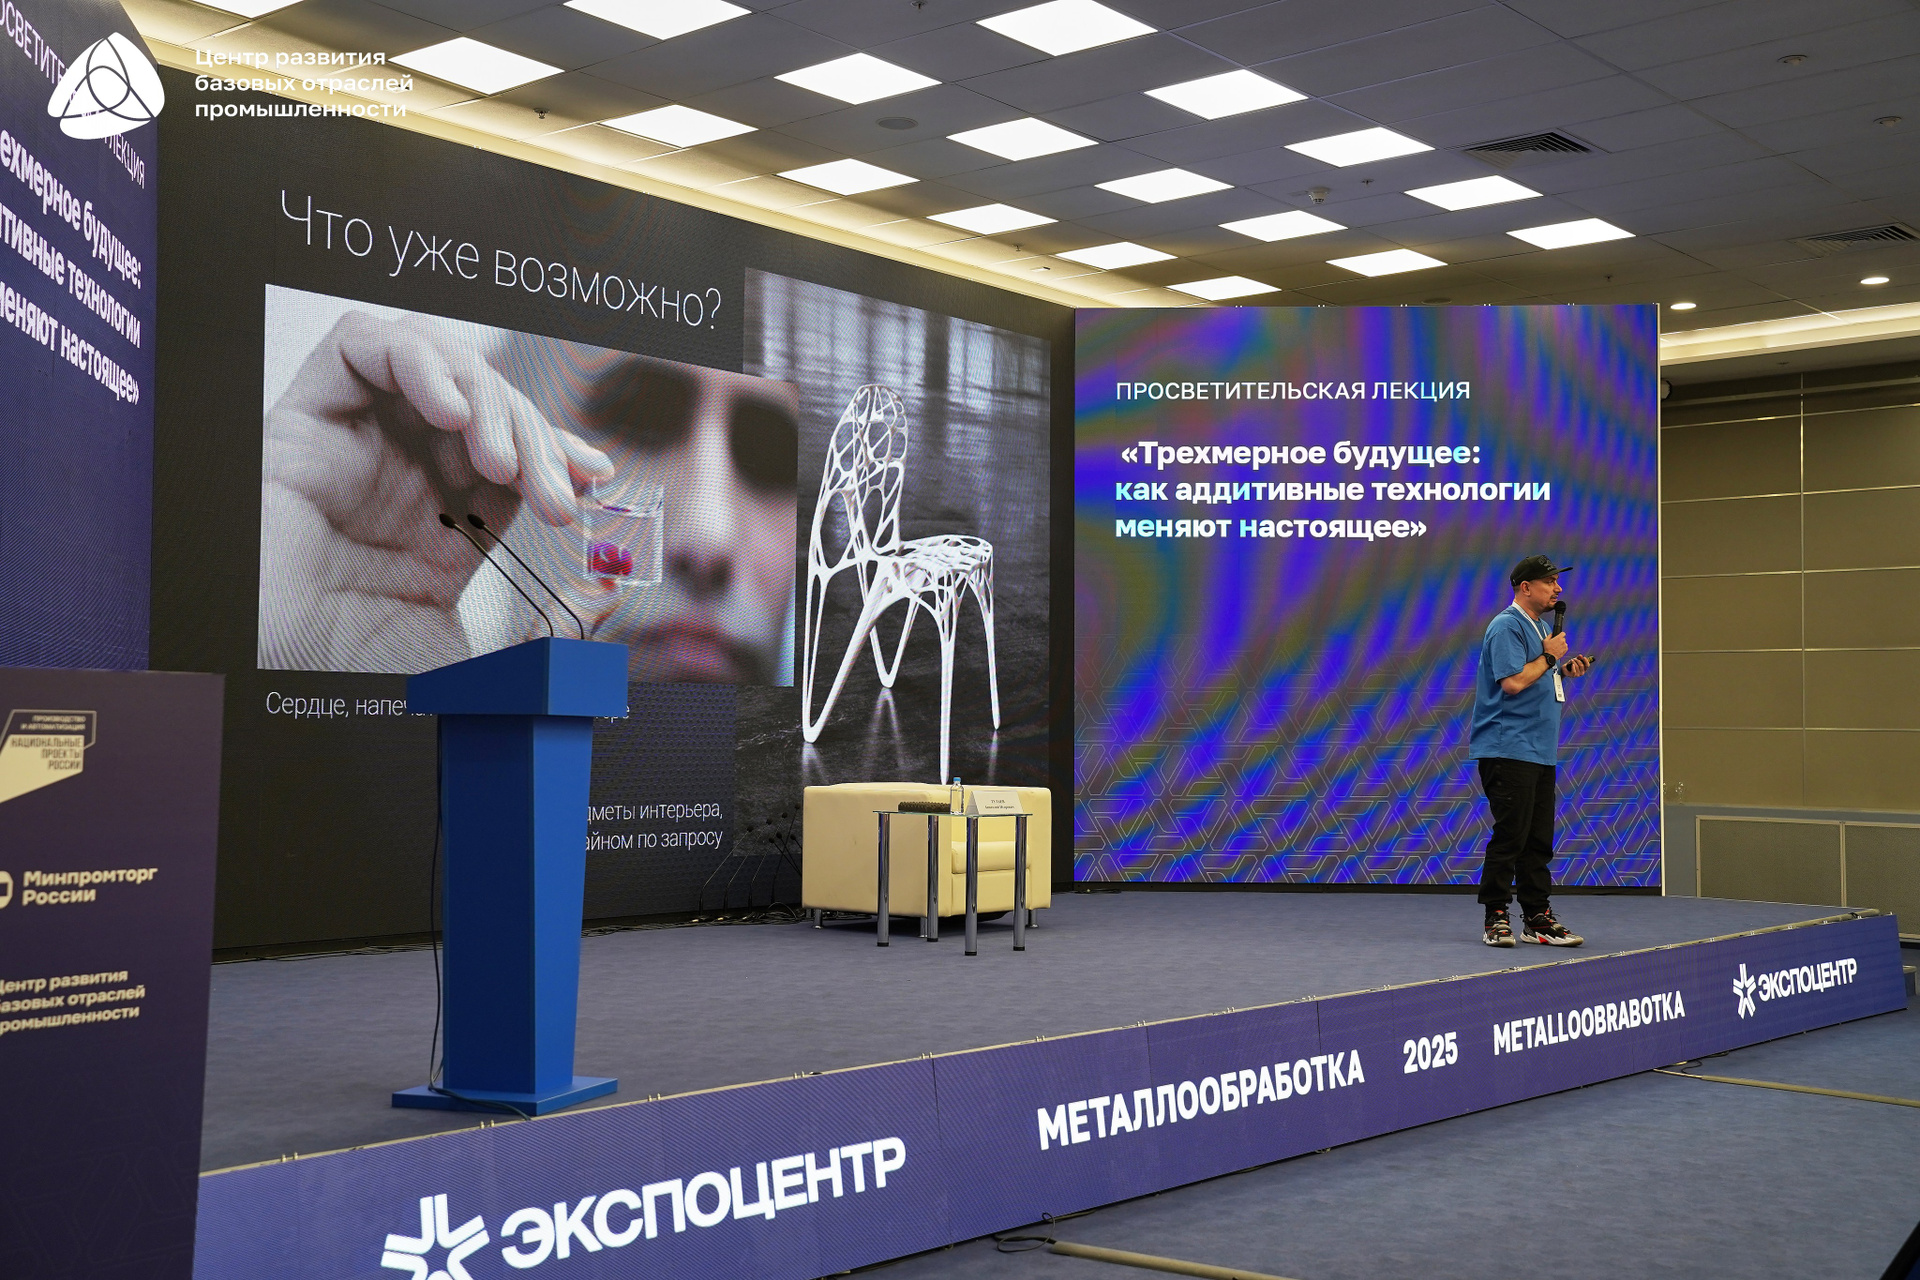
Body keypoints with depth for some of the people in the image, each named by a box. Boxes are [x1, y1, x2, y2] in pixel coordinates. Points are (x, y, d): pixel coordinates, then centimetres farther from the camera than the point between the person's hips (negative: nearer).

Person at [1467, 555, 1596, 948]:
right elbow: (1513, 682, -21)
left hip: (1540, 752, 9)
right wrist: (1549, 656, -10)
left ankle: (1538, 918, 13)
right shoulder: (1507, 626, -11)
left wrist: (1565, 670, 10)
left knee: (1538, 840, 9)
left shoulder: (1542, 627, 19)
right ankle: (1496, 918, -1)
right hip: (1508, 749, -9)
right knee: (1510, 835, -8)